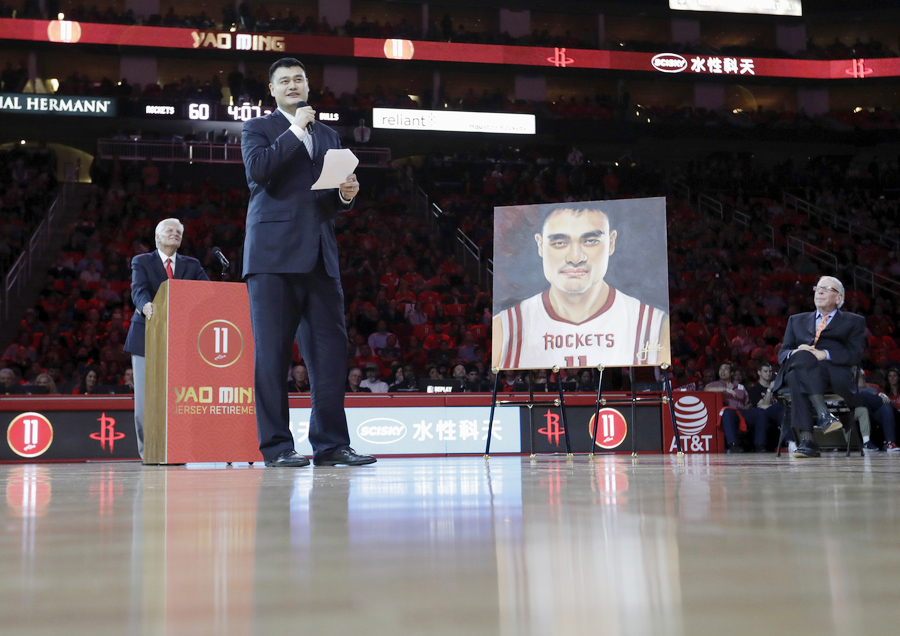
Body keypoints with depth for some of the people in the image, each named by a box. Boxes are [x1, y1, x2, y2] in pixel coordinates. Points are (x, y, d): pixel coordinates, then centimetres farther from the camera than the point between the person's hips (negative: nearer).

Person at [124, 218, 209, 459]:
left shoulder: (192, 265, 16)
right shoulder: (141, 261, 9)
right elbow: (138, 289, -9)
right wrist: (146, 305, -33)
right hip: (147, 337, -1)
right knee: (146, 398, -1)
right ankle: (148, 450, 5)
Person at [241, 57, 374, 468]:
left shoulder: (328, 136, 24)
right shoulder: (257, 129, 9)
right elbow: (257, 170, -12)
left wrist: (346, 195, 2)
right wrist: (295, 130, -5)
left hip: (319, 256, 5)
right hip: (274, 253, -5)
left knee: (330, 349, 0)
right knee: (271, 351, -4)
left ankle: (331, 443, 6)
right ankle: (276, 446, 1)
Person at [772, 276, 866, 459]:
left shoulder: (854, 321, 23)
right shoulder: (797, 320, 33)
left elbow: (855, 354, 5)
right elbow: (782, 353, 20)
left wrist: (824, 354, -13)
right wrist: (794, 353, -6)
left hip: (834, 373, -2)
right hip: (797, 367, 2)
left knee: (798, 376, -39)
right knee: (802, 356, -38)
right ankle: (823, 413, -47)